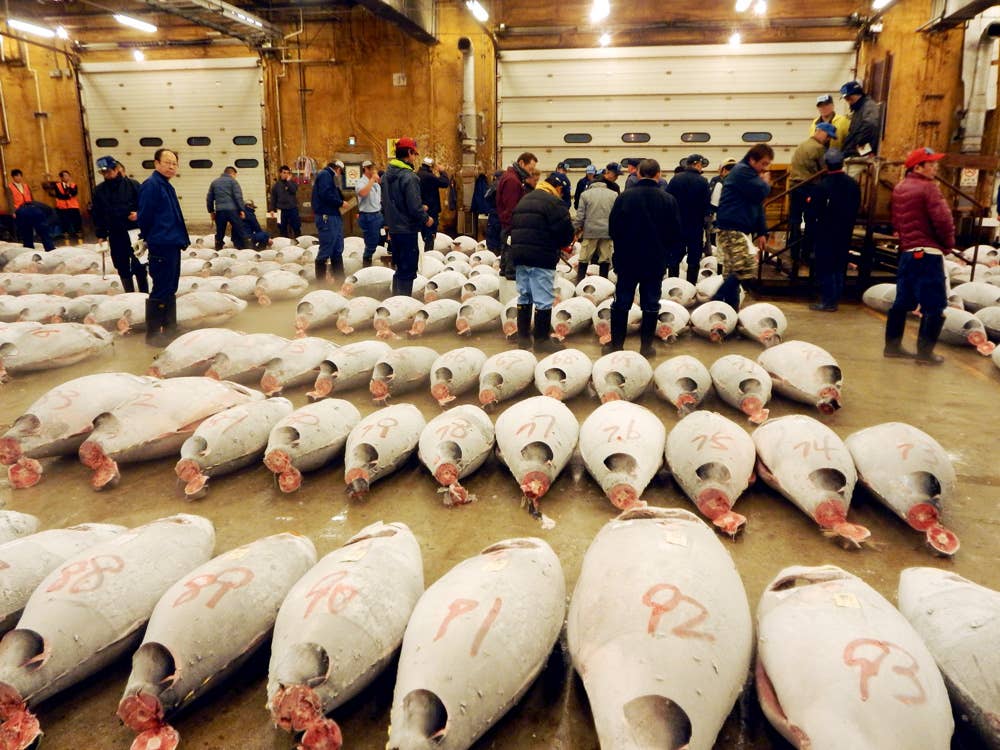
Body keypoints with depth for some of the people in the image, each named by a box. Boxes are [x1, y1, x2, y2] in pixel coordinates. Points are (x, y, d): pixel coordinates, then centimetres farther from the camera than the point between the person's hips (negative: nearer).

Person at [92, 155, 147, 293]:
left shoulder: (132, 185, -4)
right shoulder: (99, 190, 6)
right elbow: (97, 214, 11)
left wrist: (138, 214, -21)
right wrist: (101, 234, 6)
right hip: (115, 235, 4)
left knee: (138, 266, 0)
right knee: (122, 267, 8)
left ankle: (144, 295, 9)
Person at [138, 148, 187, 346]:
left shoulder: (167, 186, 17)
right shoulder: (151, 185, -11)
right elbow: (144, 216, -14)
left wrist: (179, 238, 14)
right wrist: (152, 237, -2)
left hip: (172, 246, 9)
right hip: (161, 247, -9)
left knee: (170, 290, 15)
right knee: (161, 291, -7)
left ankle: (170, 328, 25)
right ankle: (153, 335, -1)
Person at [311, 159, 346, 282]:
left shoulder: (329, 176, 24)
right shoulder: (325, 175, -7)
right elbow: (325, 194, -21)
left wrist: (341, 201, 3)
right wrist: (340, 203, -11)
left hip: (334, 216, 10)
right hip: (326, 217, -10)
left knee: (338, 250, 13)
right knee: (325, 251, -8)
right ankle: (320, 281, -3)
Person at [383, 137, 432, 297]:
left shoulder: (388, 174, 8)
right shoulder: (409, 177, -19)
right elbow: (415, 207, -22)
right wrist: (426, 219, -4)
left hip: (393, 228, 9)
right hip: (407, 229, -9)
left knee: (400, 268, 19)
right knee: (408, 271, -1)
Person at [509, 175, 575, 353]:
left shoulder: (524, 200, 19)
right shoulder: (554, 202, -8)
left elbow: (513, 226, 20)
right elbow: (566, 231, -12)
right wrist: (562, 244, 8)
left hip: (518, 254, 8)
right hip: (541, 258, -8)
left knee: (524, 297, 14)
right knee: (544, 300, -3)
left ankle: (523, 337, 18)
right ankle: (542, 340, 0)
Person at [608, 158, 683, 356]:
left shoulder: (624, 197, -6)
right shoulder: (668, 199, -5)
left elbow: (613, 228, 0)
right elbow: (675, 233, 1)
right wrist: (672, 256, 14)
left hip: (627, 259, 0)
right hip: (656, 260, 0)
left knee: (622, 303, 8)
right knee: (651, 304, 8)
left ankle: (616, 345, 12)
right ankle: (646, 346, 11)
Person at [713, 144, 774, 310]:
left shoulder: (752, 174, 23)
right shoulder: (742, 171, -8)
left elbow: (758, 206, 24)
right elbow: (760, 192, -19)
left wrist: (761, 232, 15)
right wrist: (766, 183, 4)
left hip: (741, 229, 10)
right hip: (731, 228, -10)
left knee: (732, 272, 9)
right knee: (747, 268, -18)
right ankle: (717, 301, -13)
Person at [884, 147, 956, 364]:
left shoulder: (899, 188, 12)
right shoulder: (927, 188, -12)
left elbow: (895, 219, 17)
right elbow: (943, 220, -18)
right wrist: (948, 244, -3)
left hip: (907, 252, 8)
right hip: (928, 253, -8)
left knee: (902, 301, 15)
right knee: (934, 306, -2)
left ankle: (892, 345, 19)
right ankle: (925, 352, -1)